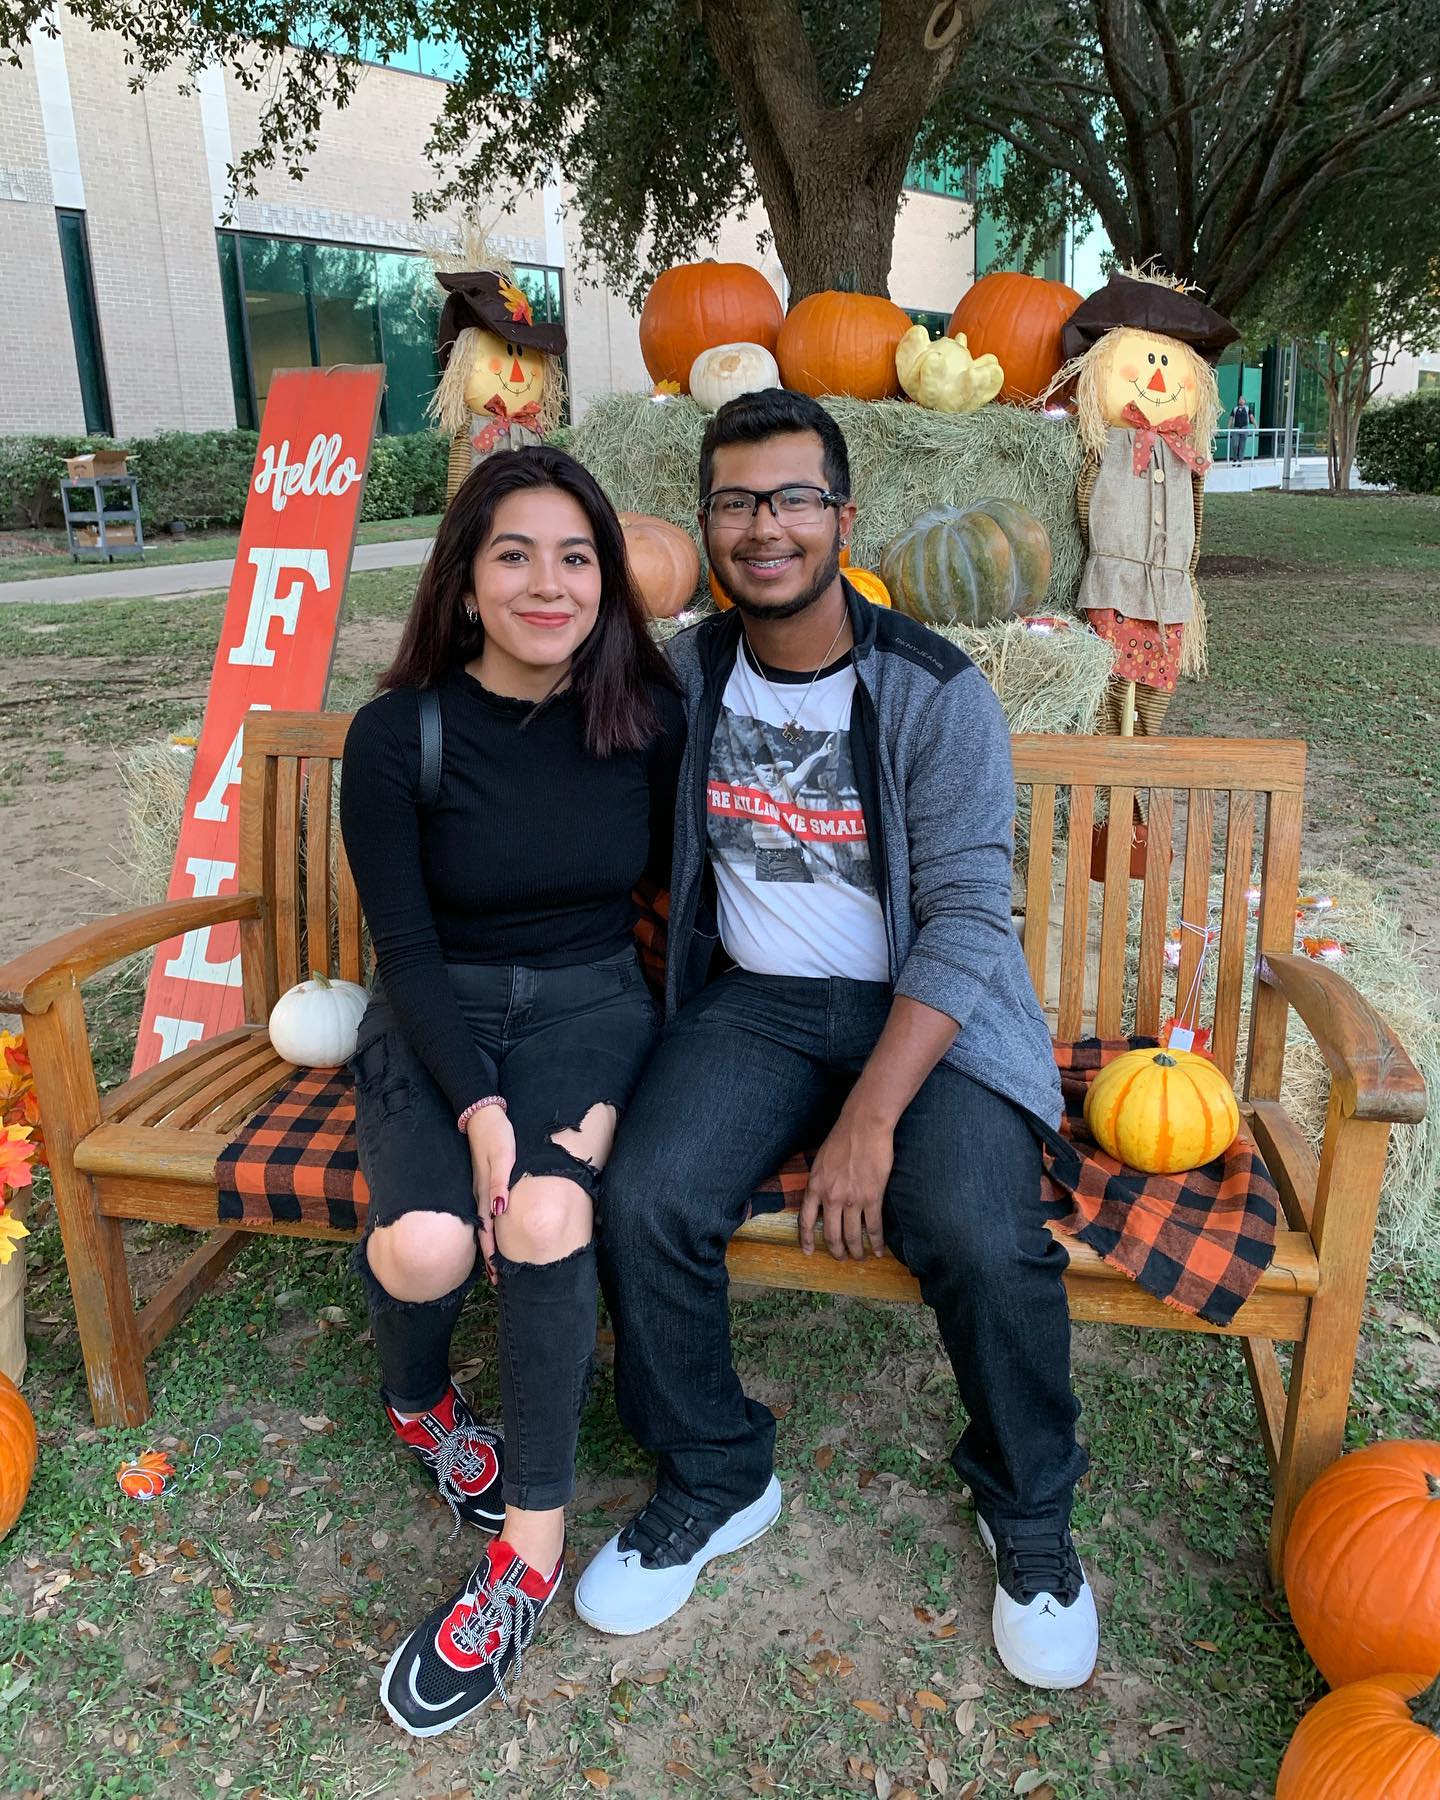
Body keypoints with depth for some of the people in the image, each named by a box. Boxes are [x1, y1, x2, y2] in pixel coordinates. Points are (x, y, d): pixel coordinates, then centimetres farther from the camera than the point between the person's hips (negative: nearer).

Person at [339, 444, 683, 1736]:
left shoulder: (649, 718, -4)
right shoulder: (401, 733, -8)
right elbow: (408, 945, -9)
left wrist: (610, 1101, -13)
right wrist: (479, 1112, -22)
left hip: (588, 1002, 1)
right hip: (435, 1016, 0)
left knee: (547, 1214, -29)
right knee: (429, 1242, -26)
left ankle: (529, 1558, -7)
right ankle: (418, 1406, 14)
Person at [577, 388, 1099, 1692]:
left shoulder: (936, 694, -10)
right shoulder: (688, 673, 3)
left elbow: (966, 918, -14)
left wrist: (870, 1117, -24)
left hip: (925, 1007, -3)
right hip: (752, 999, 3)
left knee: (981, 1237, -27)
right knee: (645, 1202, -22)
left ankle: (1030, 1514, 7)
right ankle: (715, 1482, 8)